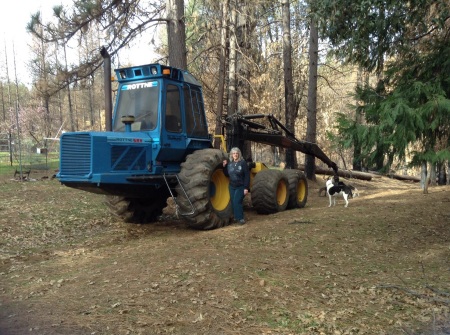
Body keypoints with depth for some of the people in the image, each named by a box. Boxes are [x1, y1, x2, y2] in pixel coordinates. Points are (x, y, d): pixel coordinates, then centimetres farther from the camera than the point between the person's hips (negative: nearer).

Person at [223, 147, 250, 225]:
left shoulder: (243, 163, -10)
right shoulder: (229, 163, 6)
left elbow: (247, 176, -12)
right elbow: (227, 175, 14)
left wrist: (246, 188, -16)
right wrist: (224, 166, -1)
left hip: (241, 187, -6)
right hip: (232, 186, 6)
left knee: (237, 202, -12)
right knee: (233, 202, 8)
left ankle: (240, 218, -2)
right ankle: (236, 217, 21)